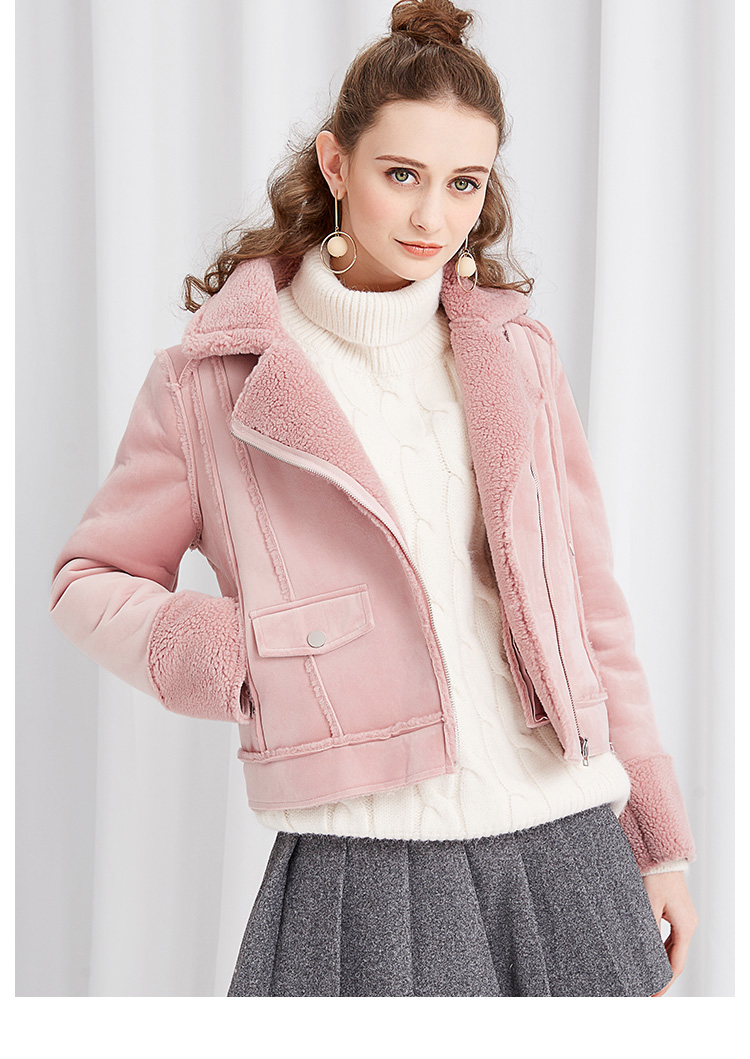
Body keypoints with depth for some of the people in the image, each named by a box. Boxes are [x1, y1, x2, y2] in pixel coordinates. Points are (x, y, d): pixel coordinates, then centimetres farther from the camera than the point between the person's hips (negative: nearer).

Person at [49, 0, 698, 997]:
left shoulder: (518, 353, 10)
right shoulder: (214, 375, 0)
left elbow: (588, 600, 13)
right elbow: (90, 579, 8)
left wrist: (659, 839, 12)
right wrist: (230, 657, -11)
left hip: (564, 842, 3)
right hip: (363, 863, -3)